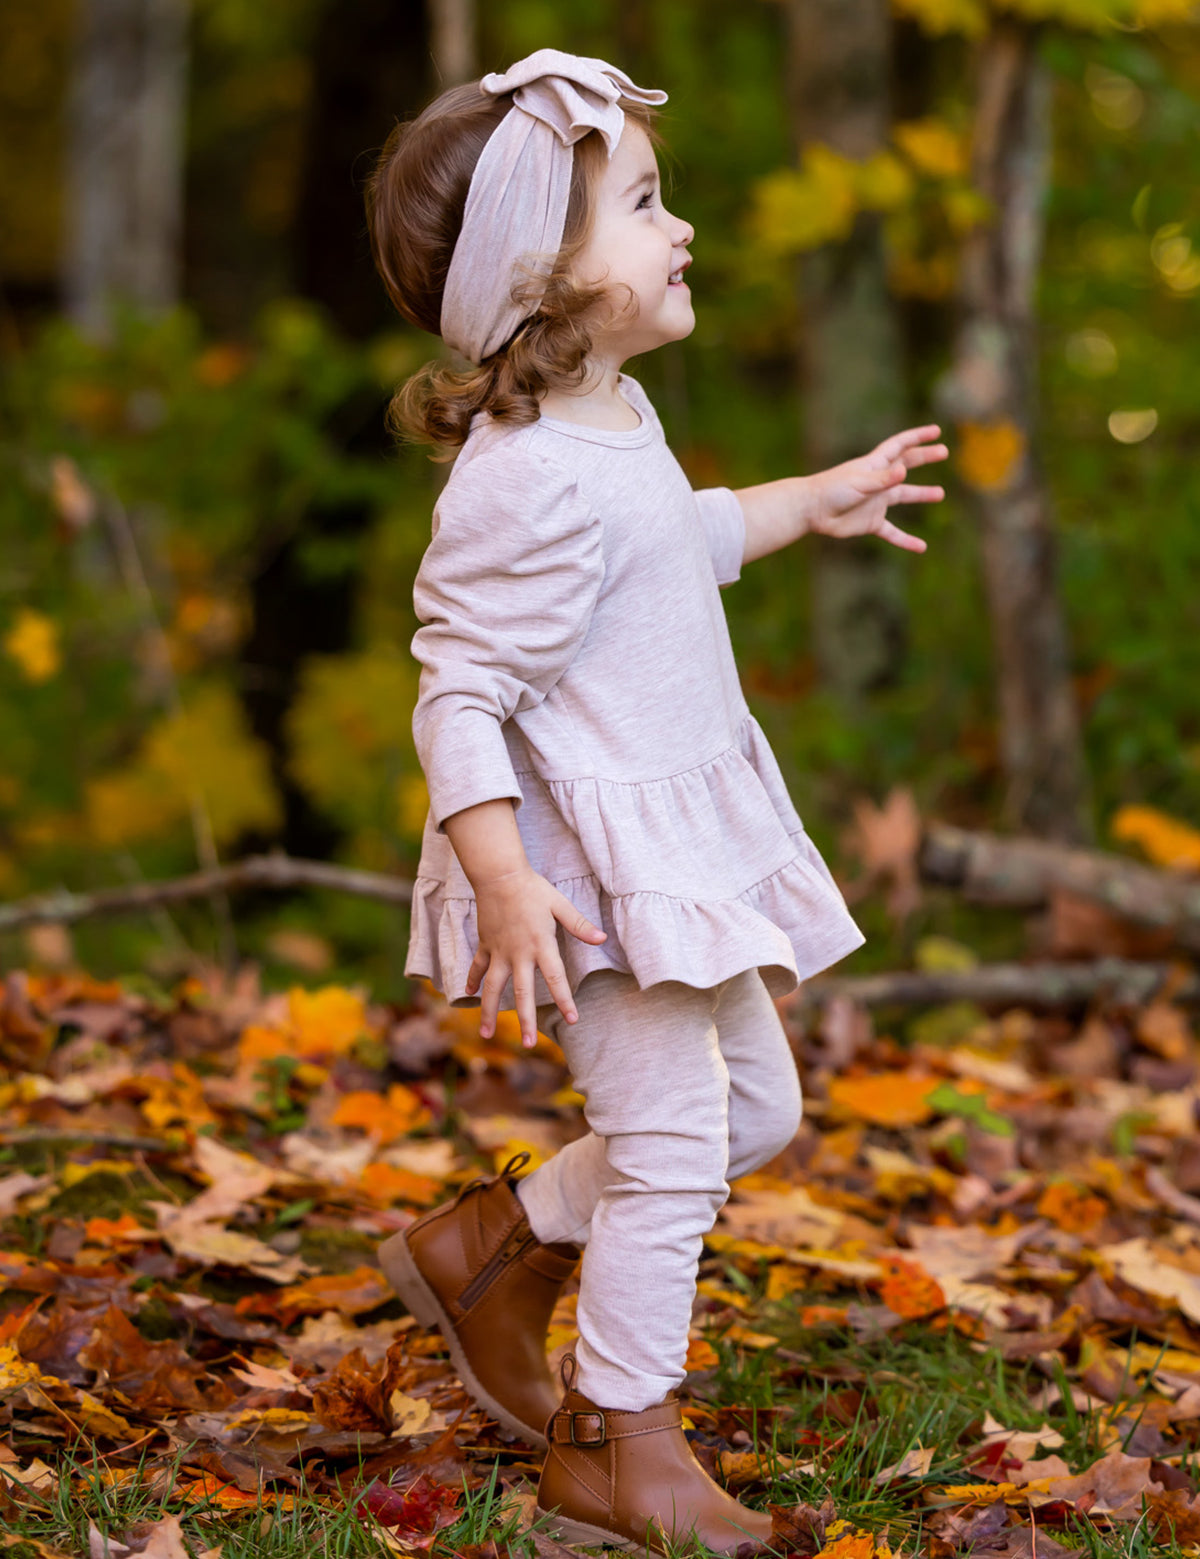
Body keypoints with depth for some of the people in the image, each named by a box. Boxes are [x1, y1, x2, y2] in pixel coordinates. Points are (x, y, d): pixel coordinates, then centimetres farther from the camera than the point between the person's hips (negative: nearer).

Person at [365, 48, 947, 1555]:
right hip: (593, 861, -10)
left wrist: (818, 499, 35)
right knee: (669, 1137, -5)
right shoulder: (531, 485, -24)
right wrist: (505, 884, -33)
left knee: (756, 1108, 18)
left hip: (686, 839, 10)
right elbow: (457, 697, -26)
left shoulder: (614, 422, 7)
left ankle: (489, 1246, 31)